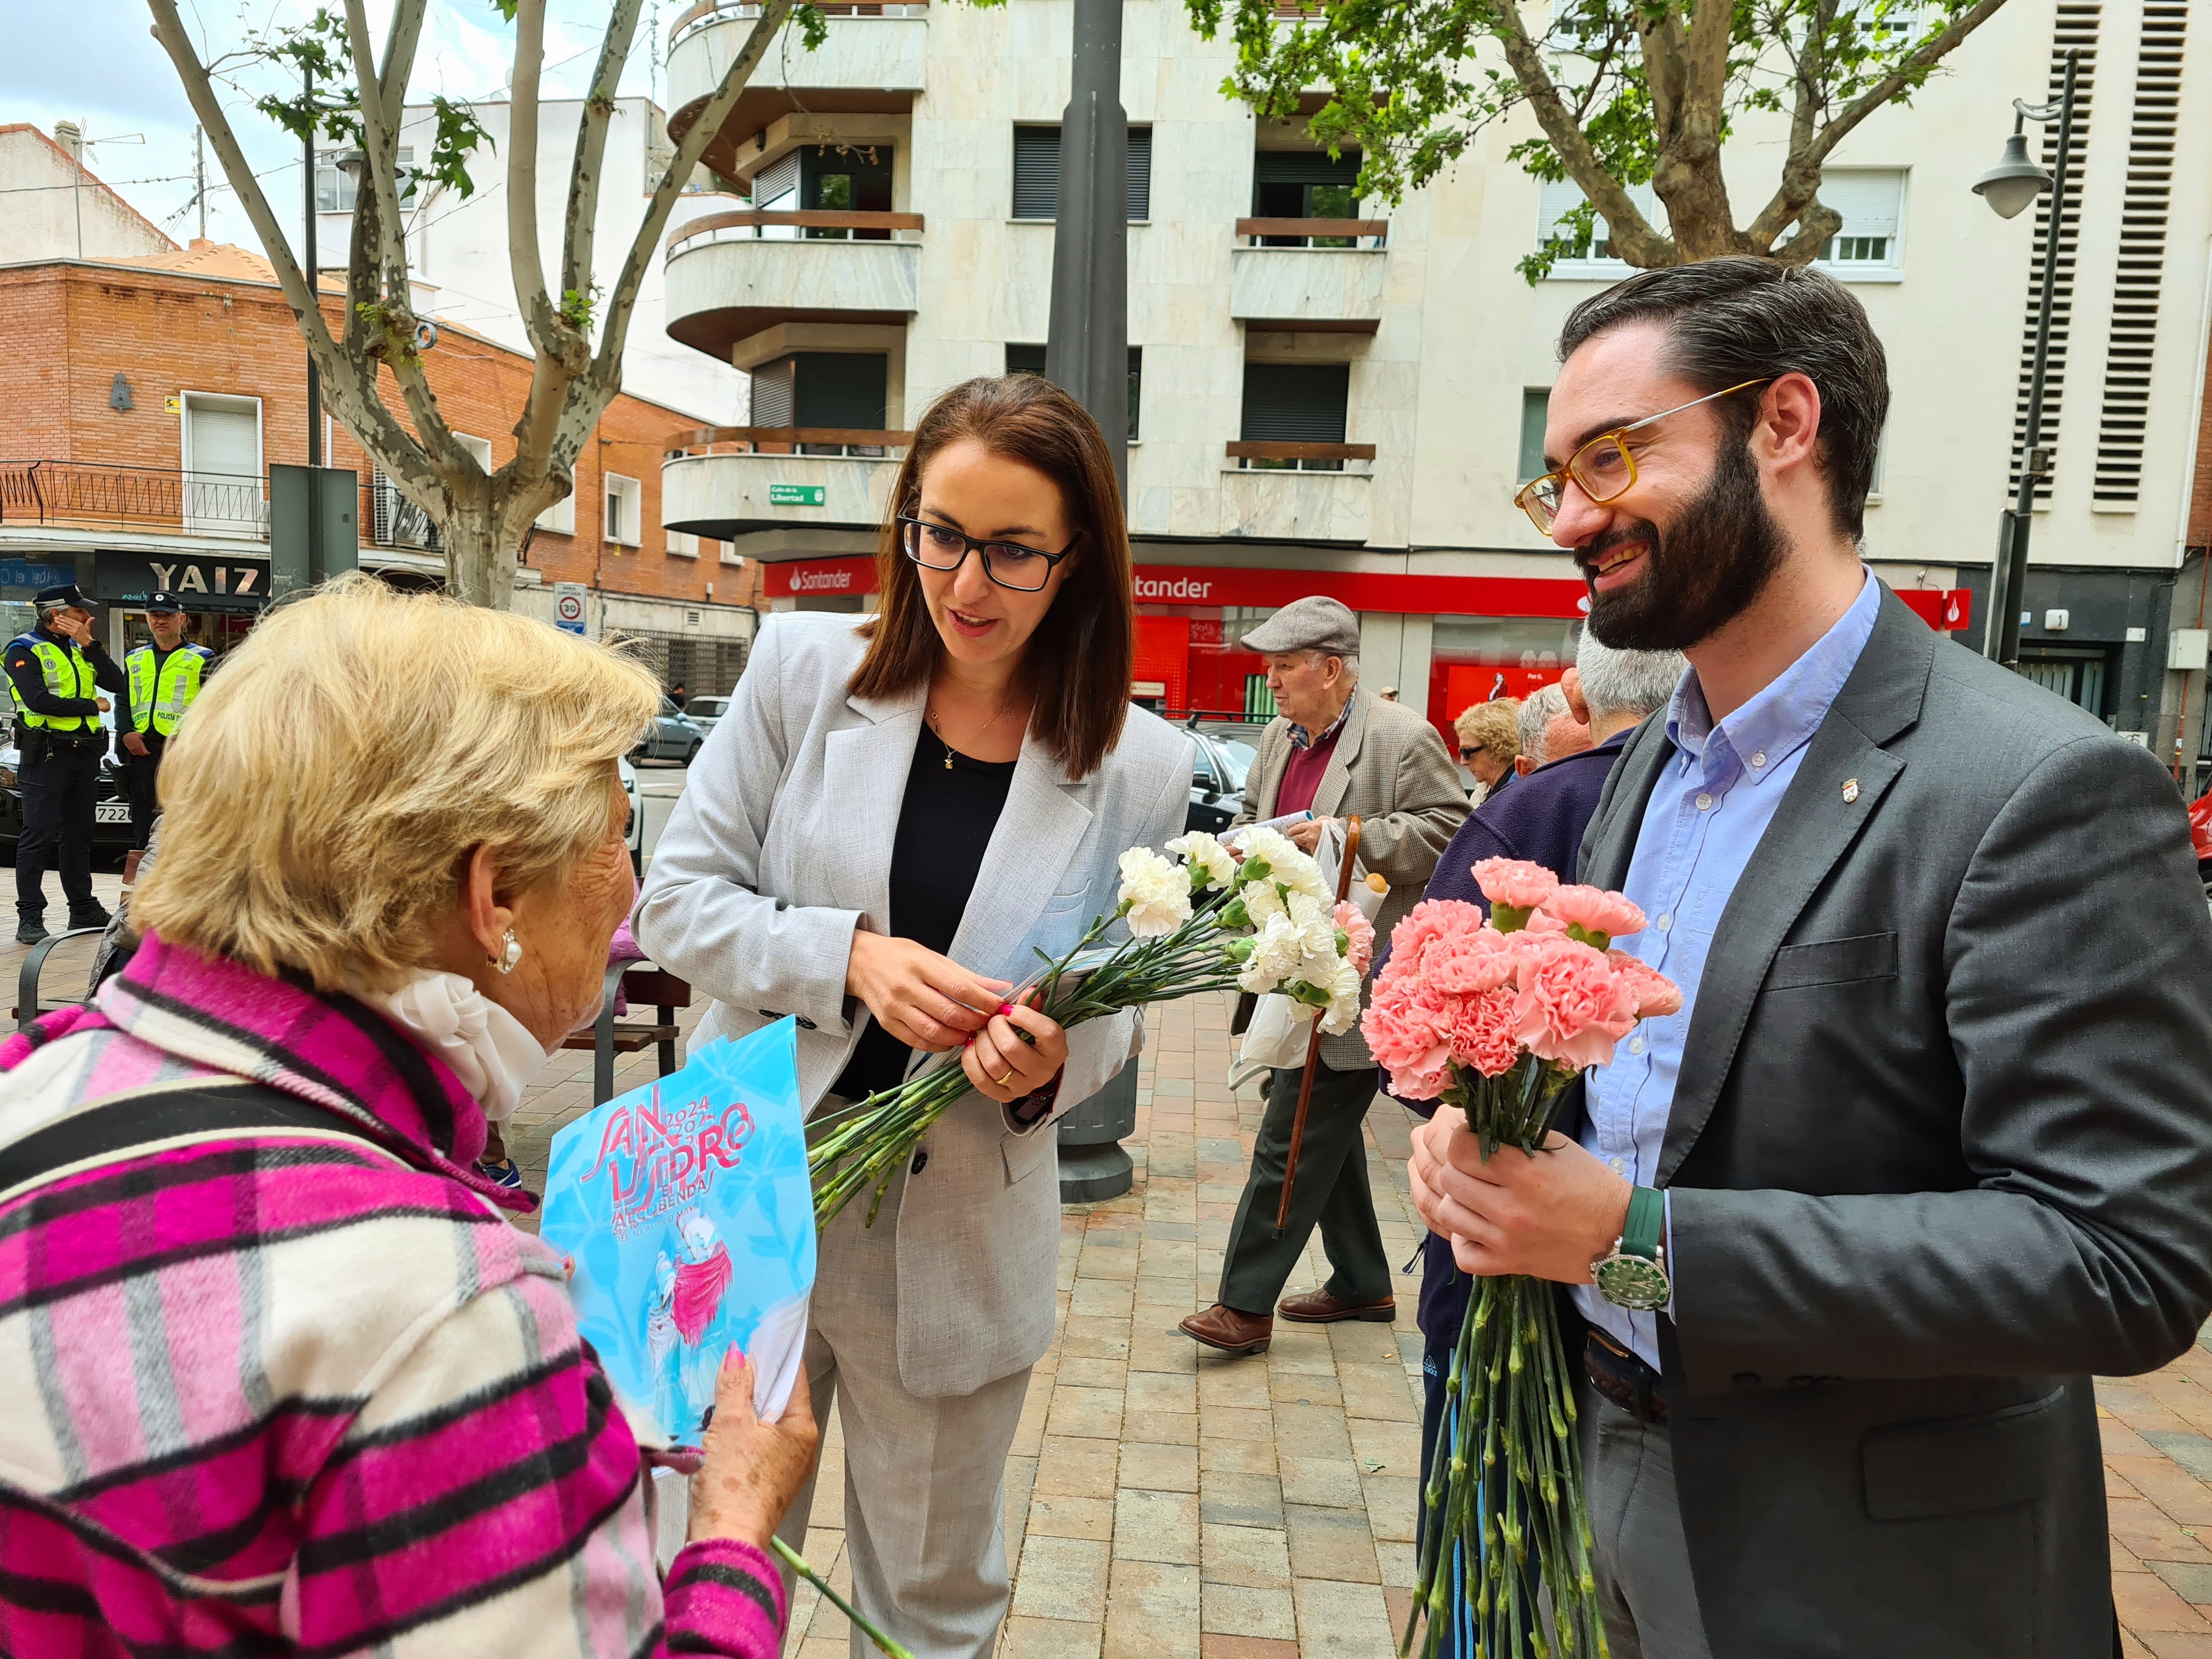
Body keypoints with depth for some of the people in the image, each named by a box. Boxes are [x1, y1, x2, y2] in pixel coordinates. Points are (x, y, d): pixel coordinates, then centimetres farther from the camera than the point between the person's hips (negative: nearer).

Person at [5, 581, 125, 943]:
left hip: (85, 754, 7)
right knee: (39, 837, -5)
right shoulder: (25, 650, -5)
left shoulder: (80, 648, 15)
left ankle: (83, 909, 21)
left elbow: (116, 684, 3)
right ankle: (30, 918, -2)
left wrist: (90, 644, -6)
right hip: (46, 755, -7)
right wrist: (92, 706, -10)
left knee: (78, 835, 13)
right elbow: (37, 700, -18)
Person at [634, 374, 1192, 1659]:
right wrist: (848, 956, -21)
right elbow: (677, 900, -5)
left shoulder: (1141, 767, -7)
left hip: (961, 1242, 0)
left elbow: (1122, 1008, 3)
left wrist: (1057, 1060, -19)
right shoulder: (803, 670, -7)